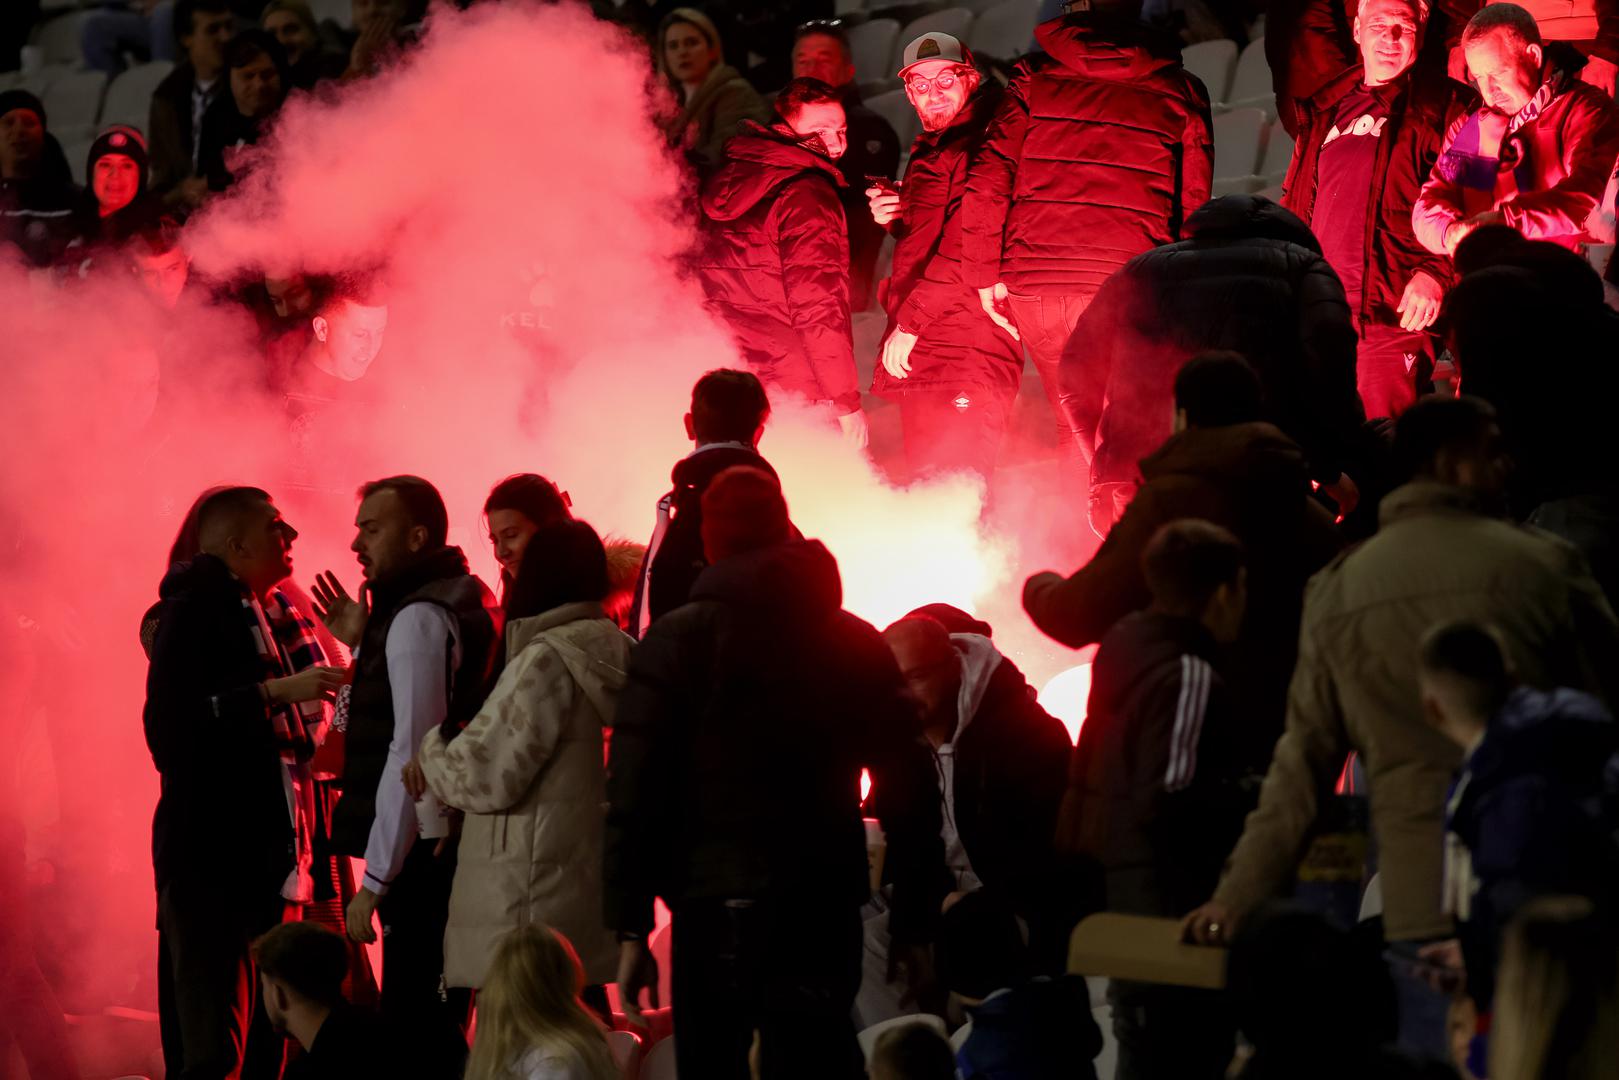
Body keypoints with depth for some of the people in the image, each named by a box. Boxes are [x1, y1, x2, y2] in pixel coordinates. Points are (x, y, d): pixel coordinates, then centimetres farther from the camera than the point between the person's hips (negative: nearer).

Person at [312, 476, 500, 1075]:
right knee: (441, 1031, 13)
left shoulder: (418, 617, -14)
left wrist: (375, 880, -19)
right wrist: (363, 647, 16)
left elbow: (411, 750, -20)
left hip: (422, 856, -10)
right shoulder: (463, 600, 16)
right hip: (459, 842, 10)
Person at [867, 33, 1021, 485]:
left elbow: (964, 251, -21)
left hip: (967, 350, -11)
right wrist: (896, 218, 7)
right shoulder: (930, 151, 20)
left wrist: (908, 324, -17)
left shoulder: (979, 146, -13)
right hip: (920, 353, 11)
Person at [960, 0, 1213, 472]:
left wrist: (985, 274, 7)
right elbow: (1192, 206, 7)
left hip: (1035, 286, 1)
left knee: (1075, 423, 15)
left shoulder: (1036, 77, 9)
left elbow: (988, 181, 1)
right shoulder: (1178, 92, 9)